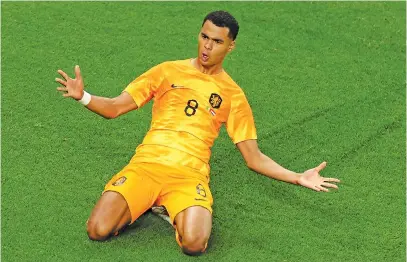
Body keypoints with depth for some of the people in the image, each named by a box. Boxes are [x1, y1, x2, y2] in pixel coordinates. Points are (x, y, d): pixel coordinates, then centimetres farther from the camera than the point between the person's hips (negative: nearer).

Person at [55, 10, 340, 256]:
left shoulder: (233, 95, 12)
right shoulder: (169, 71, 13)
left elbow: (254, 158, 12)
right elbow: (115, 108, 12)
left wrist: (299, 178, 1)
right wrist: (82, 96, -8)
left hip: (189, 175, 0)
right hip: (146, 164, 1)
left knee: (194, 243, -30)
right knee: (98, 230, -22)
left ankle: (173, 210, 5)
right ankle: (140, 205, 10)